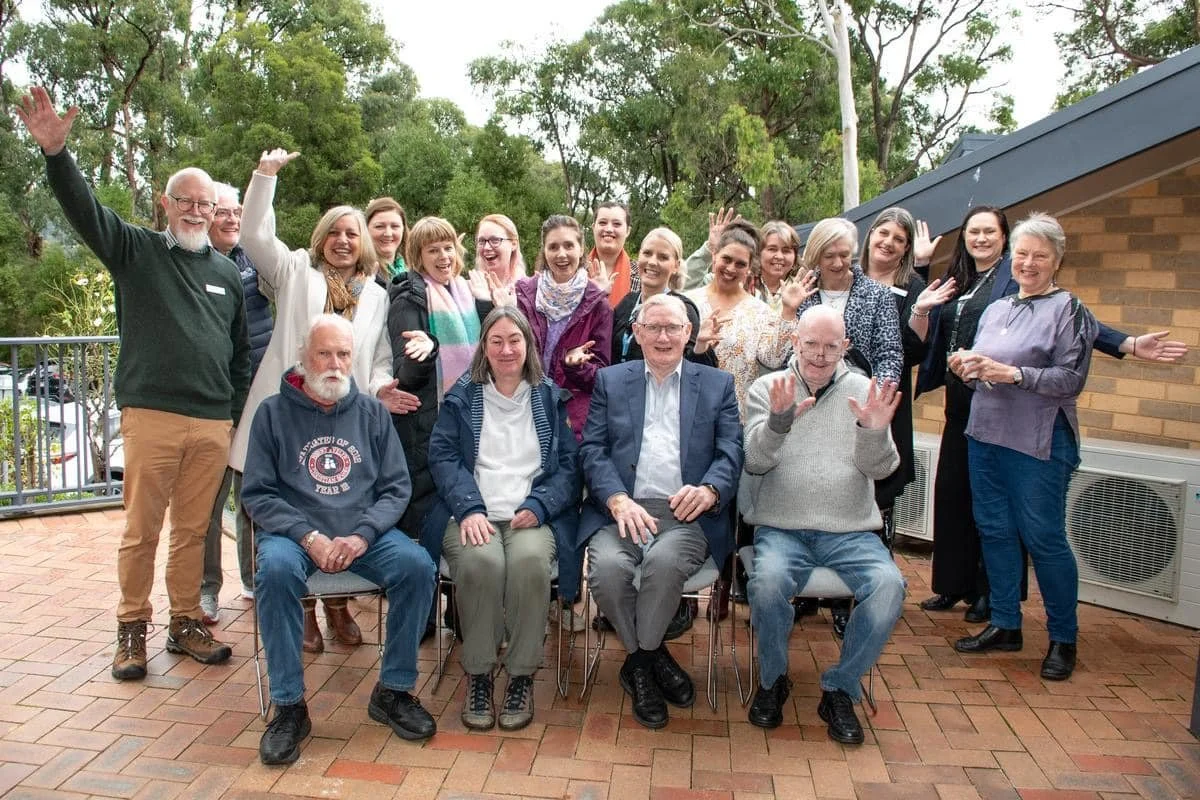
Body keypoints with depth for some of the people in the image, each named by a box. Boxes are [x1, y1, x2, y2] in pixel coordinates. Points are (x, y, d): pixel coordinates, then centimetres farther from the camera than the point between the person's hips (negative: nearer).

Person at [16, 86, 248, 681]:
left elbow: (241, 351, 18)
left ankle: (185, 623, 22)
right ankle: (132, 629, 17)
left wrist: (238, 413, 14)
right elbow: (84, 209, -11)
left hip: (213, 425, 3)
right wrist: (55, 152, -27)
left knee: (193, 530, 10)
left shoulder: (226, 273, 15)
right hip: (151, 416, -2)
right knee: (141, 530, 3)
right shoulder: (135, 251, 6)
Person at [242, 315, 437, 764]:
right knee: (276, 568, -34)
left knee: (417, 564, -24)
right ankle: (288, 706, -18)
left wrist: (362, 535, -13)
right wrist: (310, 537, -16)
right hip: (295, 532, -2)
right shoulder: (274, 413, 3)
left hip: (364, 533, 2)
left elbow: (396, 486, 6)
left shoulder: (371, 412, 9)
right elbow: (257, 493, -1)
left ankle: (393, 691, -7)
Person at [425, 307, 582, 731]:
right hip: (473, 516, 0)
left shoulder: (551, 398, 16)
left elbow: (569, 465, 8)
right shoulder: (462, 397, 16)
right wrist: (470, 509, -13)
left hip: (532, 518, 0)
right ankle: (478, 673, -14)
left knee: (530, 560, -34)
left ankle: (521, 676, -16)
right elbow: (442, 457, 4)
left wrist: (537, 507, -10)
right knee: (482, 561, -34)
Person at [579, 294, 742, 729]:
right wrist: (618, 499, -13)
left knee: (665, 560, -34)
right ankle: (649, 657, -2)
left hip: (686, 513, -1)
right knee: (607, 565, -30)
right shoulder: (610, 380, 16)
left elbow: (732, 452, 5)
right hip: (622, 509, 1)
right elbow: (592, 449, 6)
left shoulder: (718, 384, 16)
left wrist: (708, 490, -18)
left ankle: (640, 661, -6)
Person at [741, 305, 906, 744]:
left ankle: (840, 689, -2)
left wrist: (875, 432, -21)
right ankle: (772, 680, 0)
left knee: (889, 584, -26)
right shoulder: (768, 388, 6)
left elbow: (880, 469, 1)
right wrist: (779, 420, -26)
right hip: (781, 527, -1)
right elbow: (755, 461, -7)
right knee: (769, 580, -31)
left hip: (850, 531, 2)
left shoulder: (863, 391, 9)